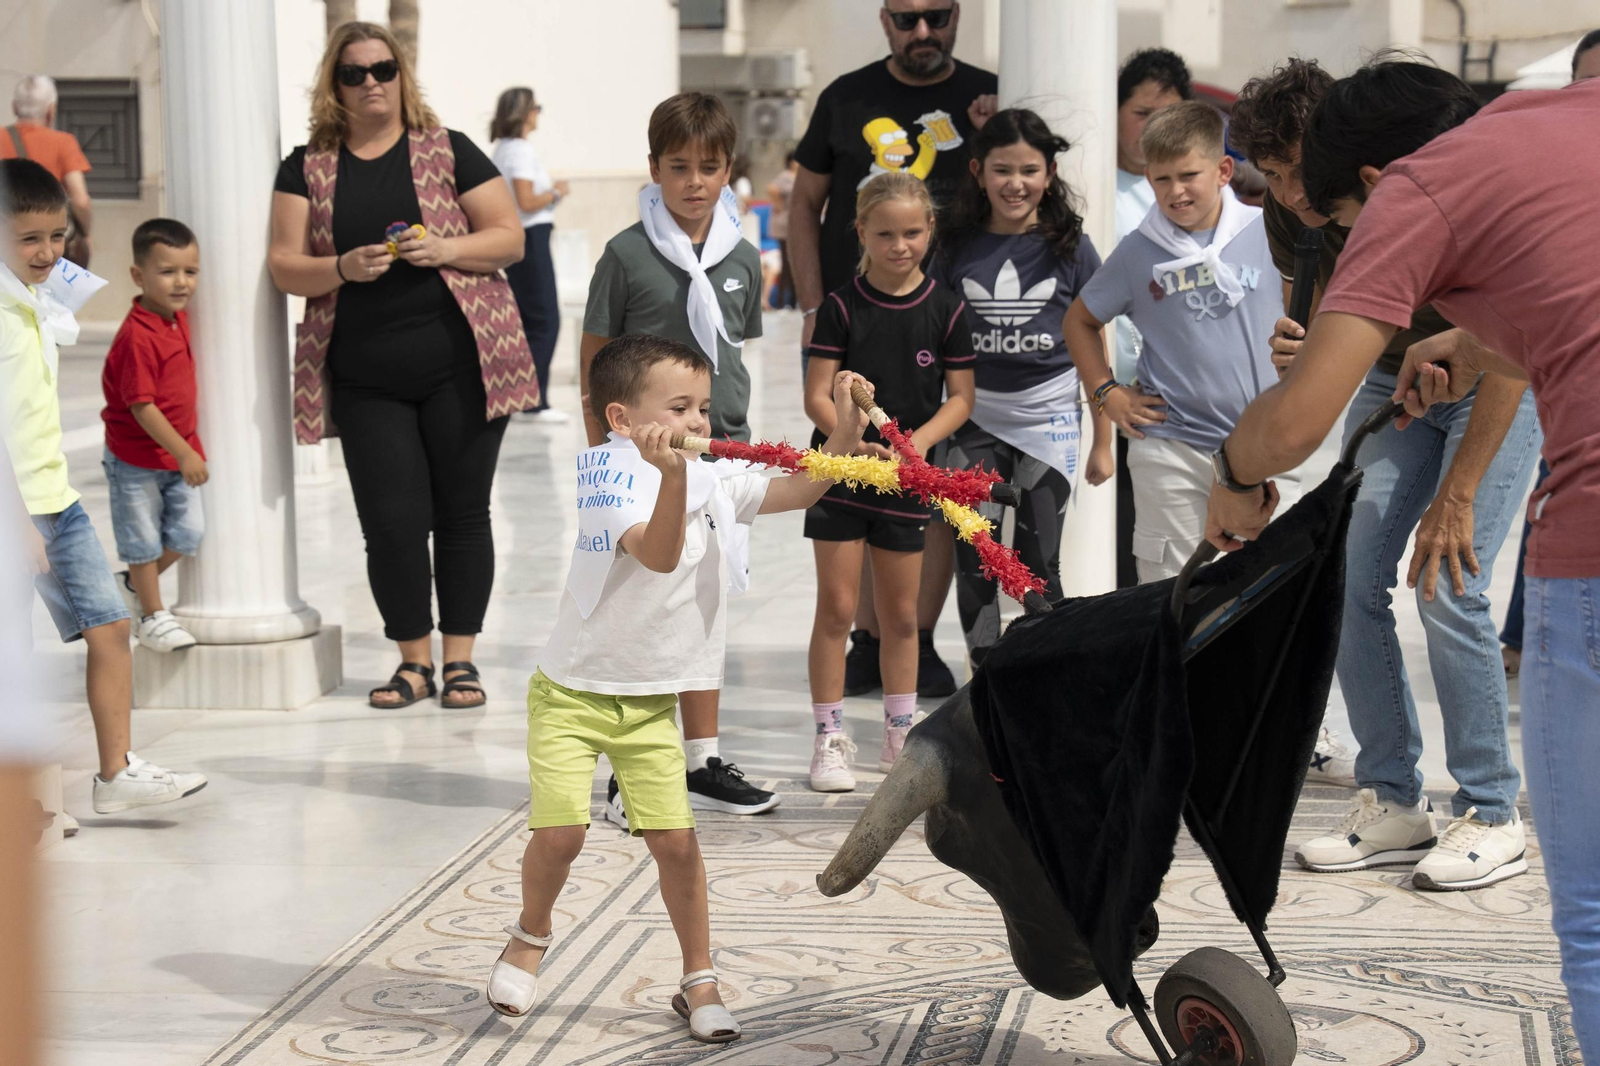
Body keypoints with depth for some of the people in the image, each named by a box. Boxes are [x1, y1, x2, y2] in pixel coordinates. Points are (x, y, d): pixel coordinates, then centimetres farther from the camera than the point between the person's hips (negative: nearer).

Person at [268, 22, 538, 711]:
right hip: (366, 381, 1)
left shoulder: (448, 151, 5)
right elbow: (285, 267, 4)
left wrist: (446, 249, -15)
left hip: (459, 364, -1)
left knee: (462, 513, 3)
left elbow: (509, 239, 3)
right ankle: (414, 662, 13)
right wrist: (343, 269, -15)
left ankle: (459, 659, 12)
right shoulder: (308, 167, 9)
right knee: (392, 522, -2)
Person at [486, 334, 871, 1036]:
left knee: (675, 840, -2)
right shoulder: (613, 482, -19)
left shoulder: (715, 481, 2)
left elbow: (800, 491, 1)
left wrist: (845, 428, -13)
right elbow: (658, 554, -34)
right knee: (561, 830, -13)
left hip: (651, 701, 5)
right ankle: (530, 936, 17)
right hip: (573, 689, -5)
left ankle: (699, 980, 13)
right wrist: (671, 474, -49)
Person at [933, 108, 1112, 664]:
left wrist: (1103, 441, 2)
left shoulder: (1070, 248, -2)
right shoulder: (958, 247, 1)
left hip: (1049, 416, -1)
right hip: (975, 418, 1)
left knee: (1038, 564, 3)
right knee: (975, 561, 1)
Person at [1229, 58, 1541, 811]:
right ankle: (1391, 798, -1)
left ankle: (1489, 810, -6)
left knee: (1447, 586, -18)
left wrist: (1456, 498, -30)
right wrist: (1300, 350, -28)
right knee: (1351, 575, -9)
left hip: (1495, 387, -6)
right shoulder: (1290, 219, -13)